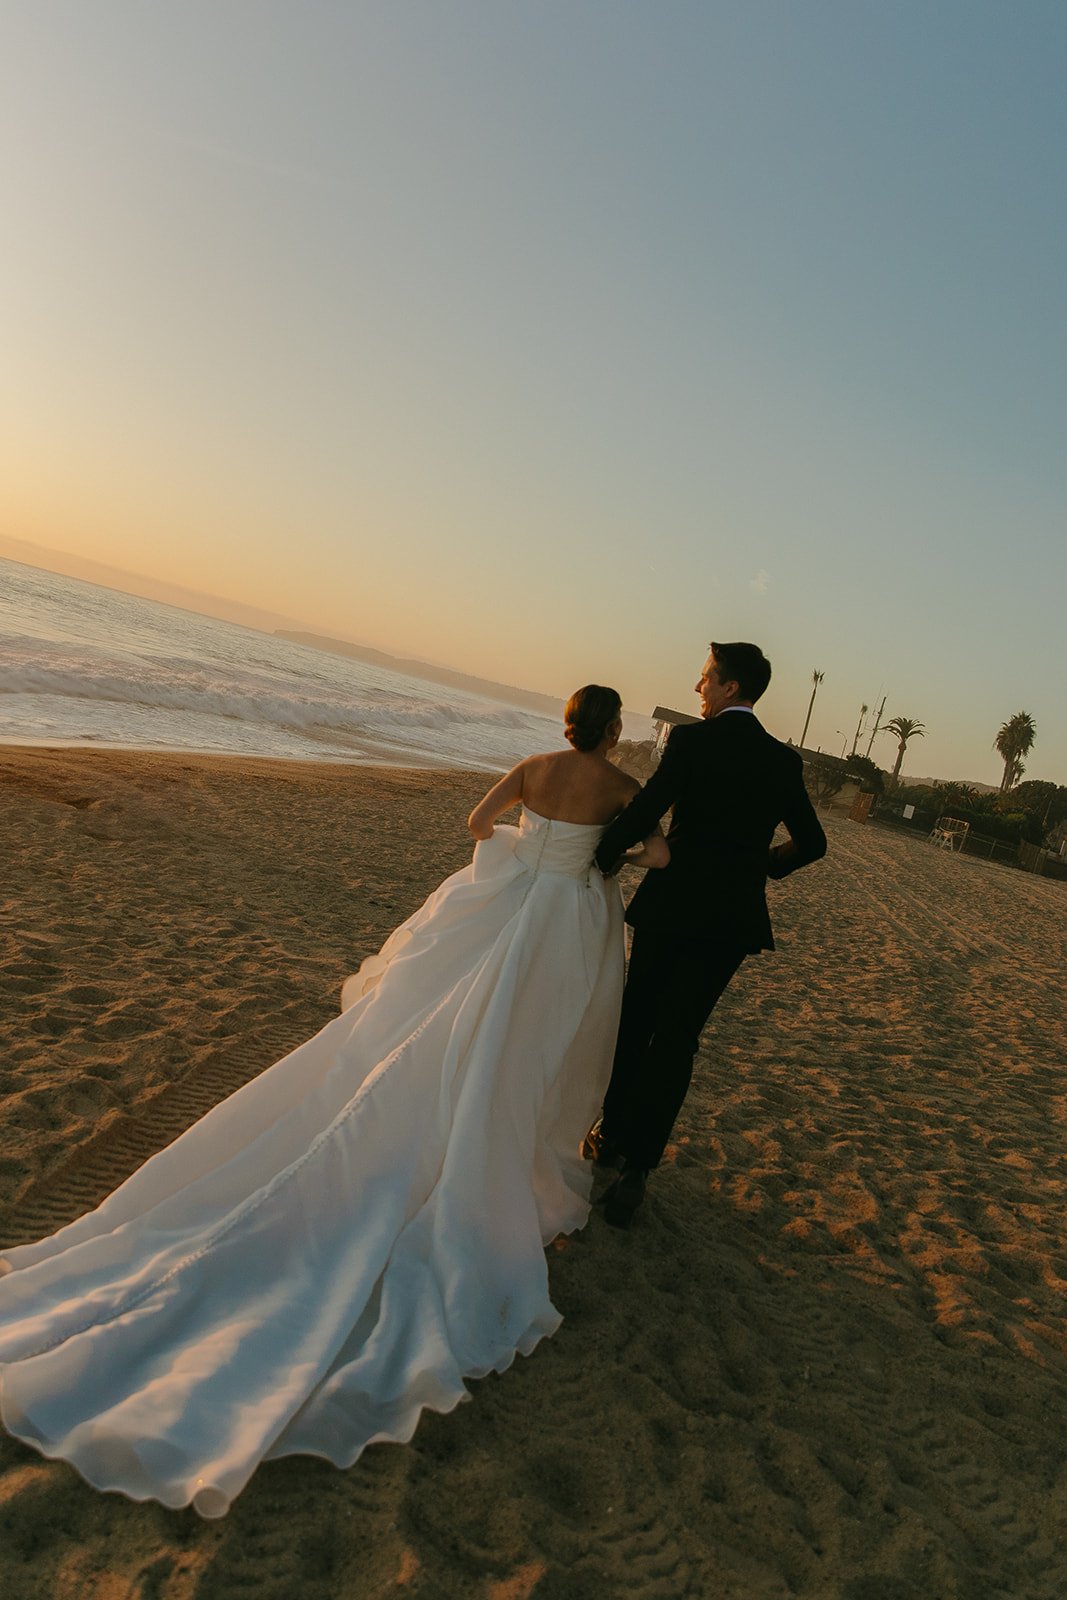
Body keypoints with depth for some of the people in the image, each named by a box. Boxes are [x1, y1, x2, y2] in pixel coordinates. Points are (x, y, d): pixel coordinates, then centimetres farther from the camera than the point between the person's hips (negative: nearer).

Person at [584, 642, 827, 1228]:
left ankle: (612, 1136, 30)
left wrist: (598, 865, -6)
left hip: (670, 907, -3)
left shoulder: (692, 739, -10)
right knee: (677, 1038, 8)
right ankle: (635, 1164, 10)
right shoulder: (784, 761, 5)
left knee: (635, 1023, 15)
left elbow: (643, 812, -19)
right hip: (733, 918, 3)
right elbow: (811, 843, 13)